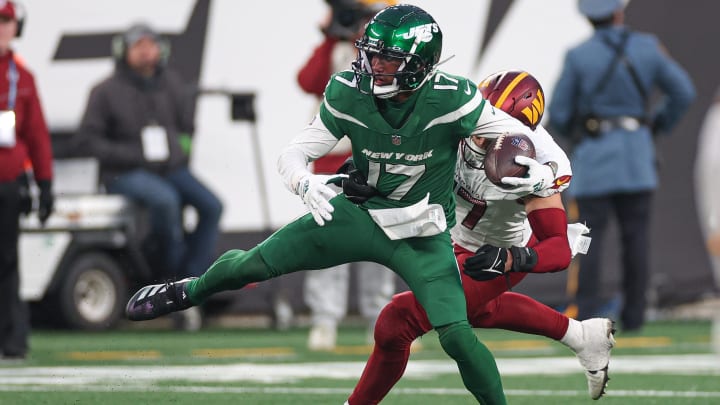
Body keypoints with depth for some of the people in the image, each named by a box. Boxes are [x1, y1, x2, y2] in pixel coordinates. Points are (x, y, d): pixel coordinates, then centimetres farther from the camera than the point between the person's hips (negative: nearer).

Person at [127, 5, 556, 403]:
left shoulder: (450, 100, -25)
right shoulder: (348, 94, -16)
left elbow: (524, 138, -15)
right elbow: (292, 155, -9)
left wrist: (540, 174, -37)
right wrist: (306, 183, -32)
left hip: (422, 238, -3)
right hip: (360, 215, 3)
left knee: (456, 336, -20)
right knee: (254, 263, -2)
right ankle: (188, 292, 30)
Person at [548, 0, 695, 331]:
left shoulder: (579, 56, -8)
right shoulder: (647, 48, -1)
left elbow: (558, 114, -4)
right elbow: (683, 92, 6)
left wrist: (573, 133, 18)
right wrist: (659, 126, 20)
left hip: (594, 155, -2)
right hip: (637, 155, 2)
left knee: (592, 237, -1)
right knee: (635, 236, 6)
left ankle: (588, 314, -10)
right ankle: (633, 315, 6)